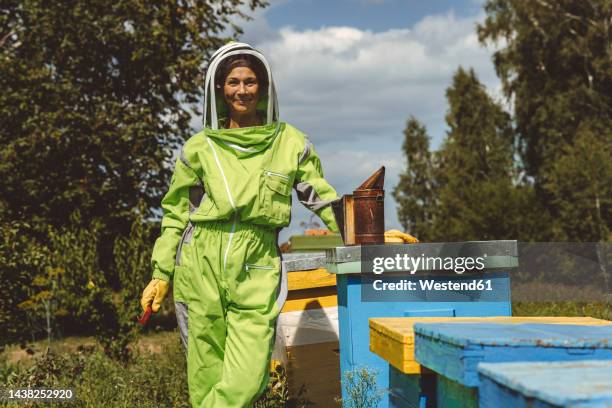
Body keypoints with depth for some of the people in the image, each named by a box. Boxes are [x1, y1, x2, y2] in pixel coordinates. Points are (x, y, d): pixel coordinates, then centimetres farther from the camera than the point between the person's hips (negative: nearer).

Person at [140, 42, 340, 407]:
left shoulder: (290, 142, 7)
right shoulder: (200, 147, 7)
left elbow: (323, 198, 10)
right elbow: (175, 214, 12)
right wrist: (161, 275, 9)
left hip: (256, 270, 0)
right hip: (201, 267, 0)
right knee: (207, 378, 3)